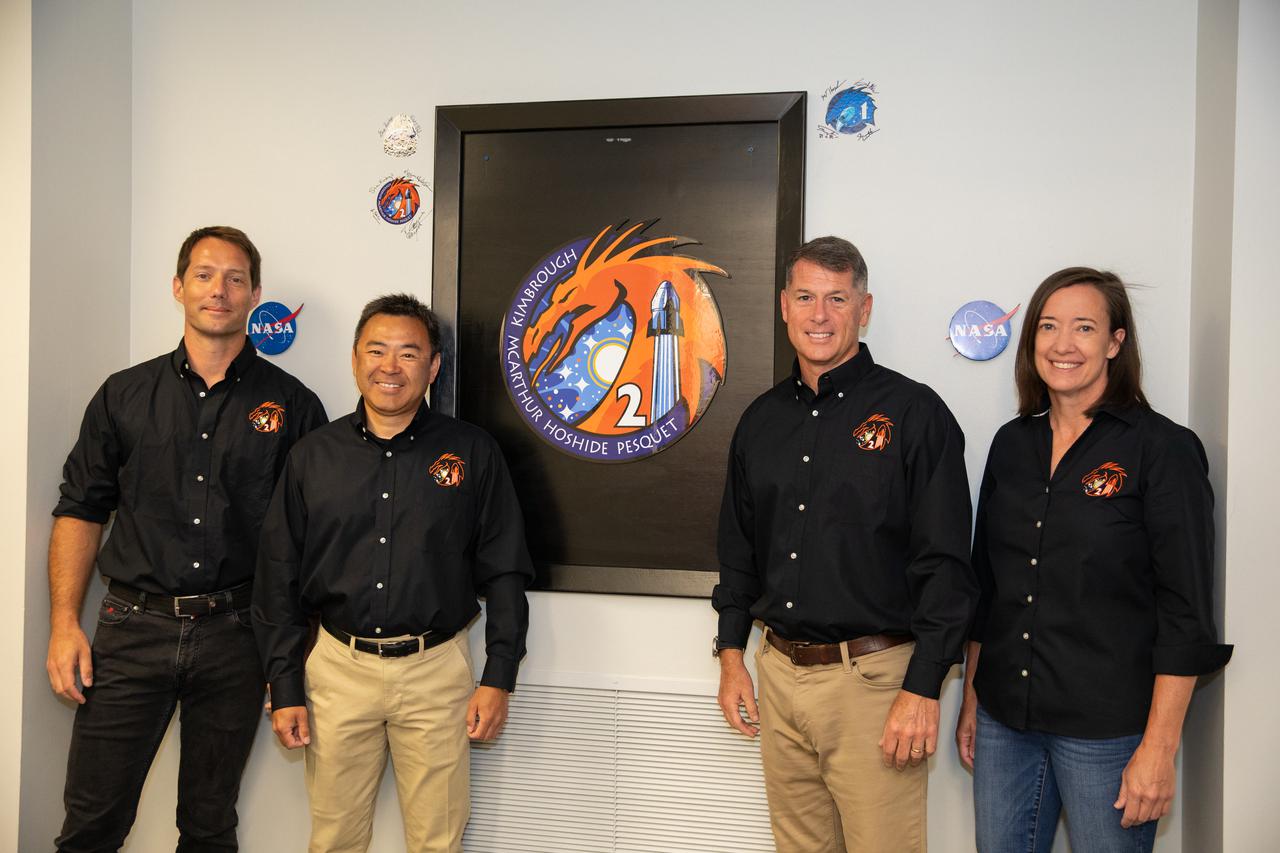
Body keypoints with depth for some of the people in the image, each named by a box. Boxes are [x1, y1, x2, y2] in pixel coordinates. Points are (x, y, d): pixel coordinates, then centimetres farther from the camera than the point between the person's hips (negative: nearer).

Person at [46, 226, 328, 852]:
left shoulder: (292, 405, 2)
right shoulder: (124, 395, 7)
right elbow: (80, 511, 8)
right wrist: (64, 624, -1)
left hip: (235, 636, -1)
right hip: (132, 629, 1)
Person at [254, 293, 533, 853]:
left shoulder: (473, 453, -2)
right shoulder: (313, 456, 3)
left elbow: (505, 573, 1)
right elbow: (278, 580, 6)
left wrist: (498, 679, -3)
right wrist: (284, 688, 3)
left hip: (436, 672, -1)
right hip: (338, 668, 2)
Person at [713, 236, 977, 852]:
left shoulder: (914, 412, -8)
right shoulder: (762, 419, 9)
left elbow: (946, 565, -10)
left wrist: (923, 690, -14)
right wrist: (731, 653, 12)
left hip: (873, 678, -5)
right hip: (778, 672, 5)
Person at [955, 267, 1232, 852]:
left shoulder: (1162, 448, -8)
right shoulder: (1012, 443, 6)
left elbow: (1186, 613, -10)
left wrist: (1158, 747, -13)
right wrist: (971, 701, 12)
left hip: (1107, 731, -4)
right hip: (1005, 719, 5)